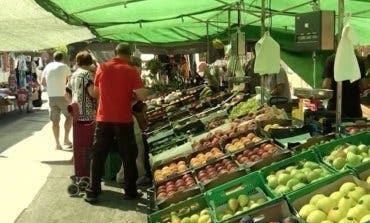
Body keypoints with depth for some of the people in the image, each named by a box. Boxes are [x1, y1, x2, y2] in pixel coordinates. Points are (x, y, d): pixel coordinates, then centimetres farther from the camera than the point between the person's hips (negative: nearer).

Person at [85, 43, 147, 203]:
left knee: (98, 156, 10)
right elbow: (142, 96, -13)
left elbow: (96, 92, 12)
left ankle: (92, 192, 13)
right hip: (123, 120, -2)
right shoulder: (131, 71, -8)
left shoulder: (102, 68, 1)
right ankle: (130, 191, 18)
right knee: (128, 156, 11)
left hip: (103, 119, 2)